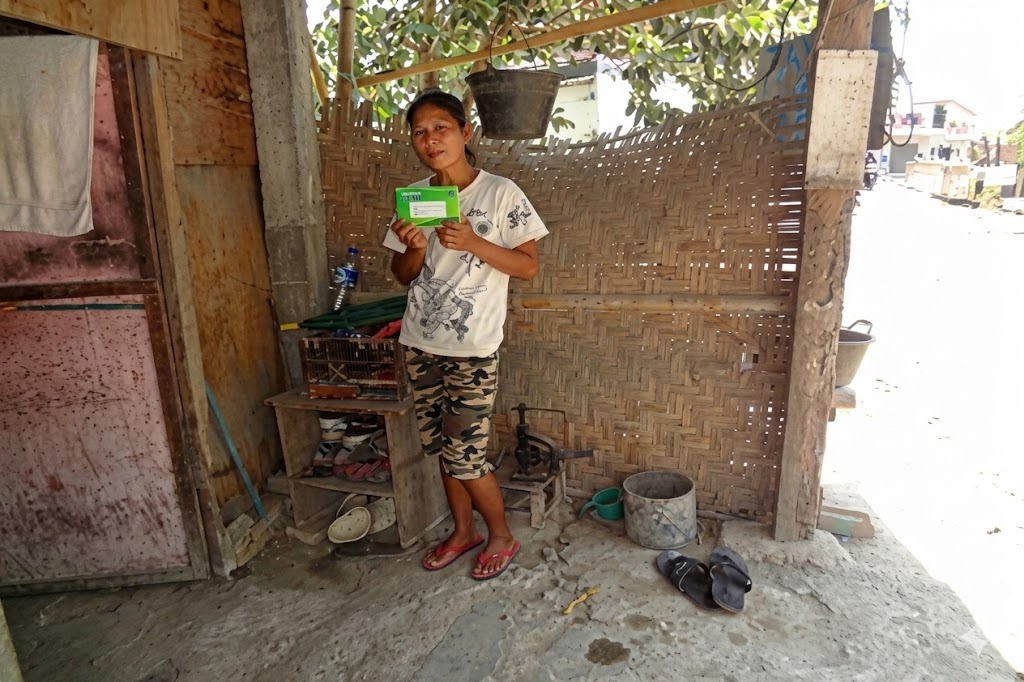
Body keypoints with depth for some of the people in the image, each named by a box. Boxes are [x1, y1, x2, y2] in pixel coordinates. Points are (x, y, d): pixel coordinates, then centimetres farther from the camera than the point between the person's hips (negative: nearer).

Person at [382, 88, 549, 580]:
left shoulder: (500, 193, -7)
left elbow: (528, 266, -8)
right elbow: (403, 276, 10)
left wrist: (472, 242, -22)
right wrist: (415, 250, -12)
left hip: (472, 347, -5)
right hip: (420, 343, 6)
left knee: (463, 454, -1)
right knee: (440, 447, 15)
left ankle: (501, 536, 25)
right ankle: (463, 531, 36)